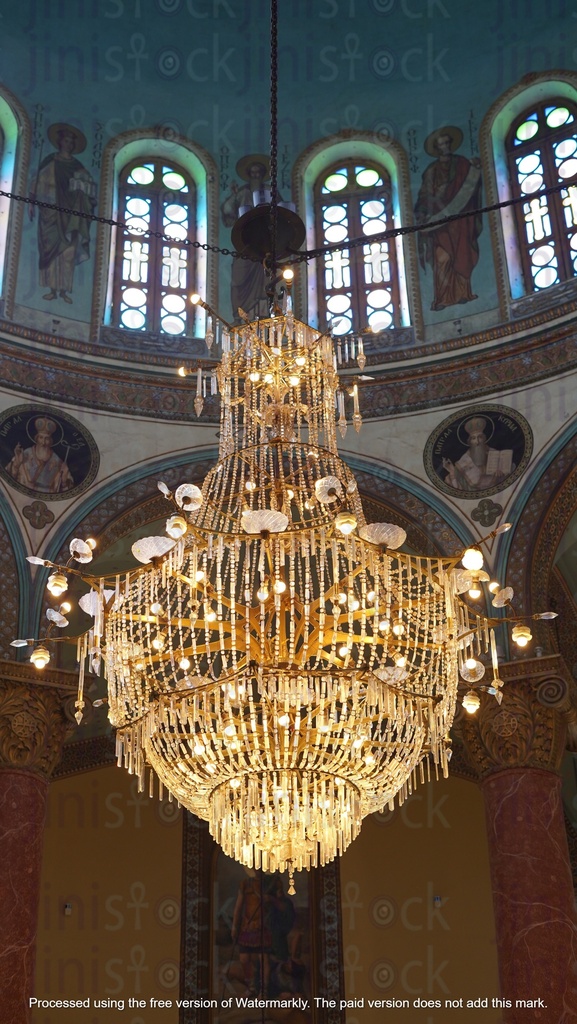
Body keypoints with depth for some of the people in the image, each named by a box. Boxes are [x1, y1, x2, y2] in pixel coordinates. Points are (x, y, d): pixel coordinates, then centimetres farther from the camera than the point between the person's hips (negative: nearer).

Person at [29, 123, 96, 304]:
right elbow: (39, 183, 6)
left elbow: (90, 184, 8)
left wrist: (80, 184, -10)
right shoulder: (49, 162, 10)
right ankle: (52, 288, -9)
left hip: (69, 212, 1)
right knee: (51, 247, -8)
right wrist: (33, 202, -2)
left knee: (68, 250, -5)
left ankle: (64, 289, -5)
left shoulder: (77, 166, 14)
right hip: (50, 210, -1)